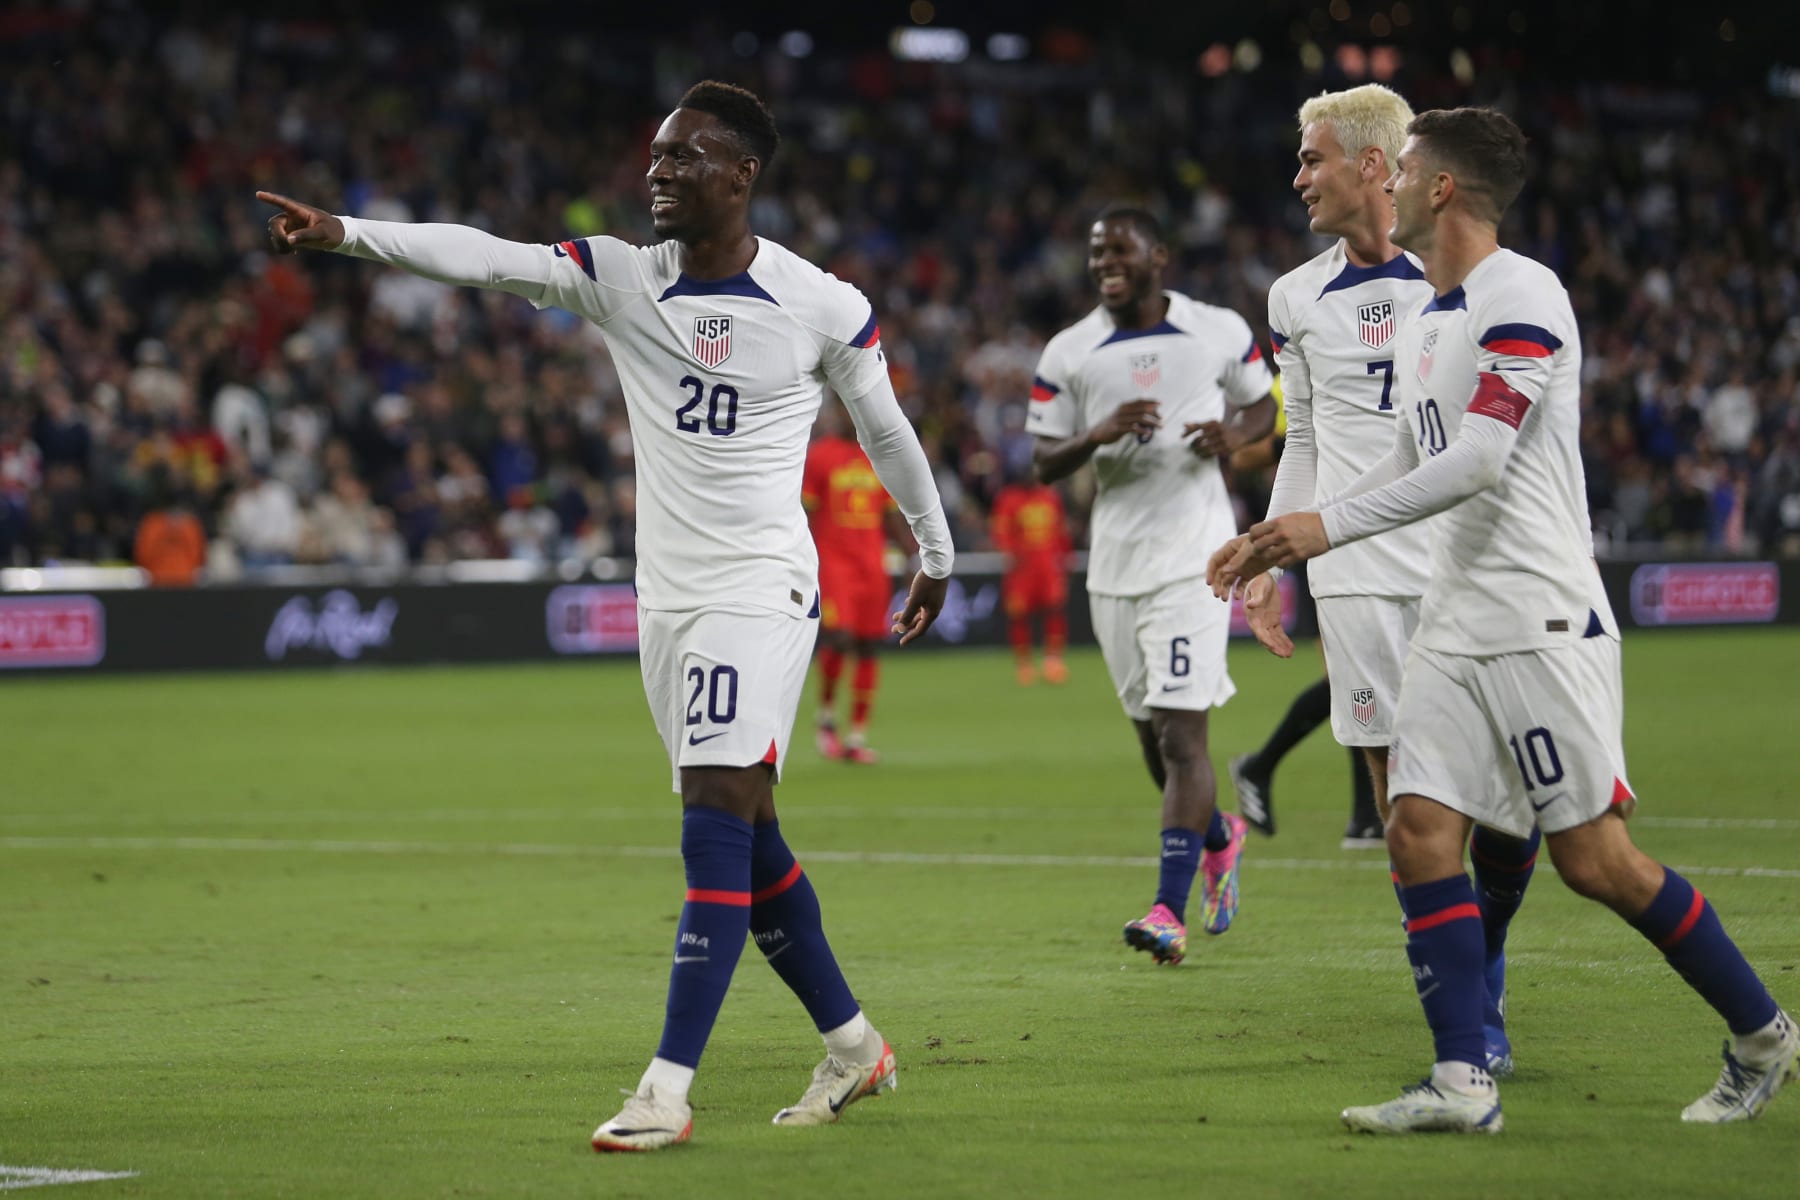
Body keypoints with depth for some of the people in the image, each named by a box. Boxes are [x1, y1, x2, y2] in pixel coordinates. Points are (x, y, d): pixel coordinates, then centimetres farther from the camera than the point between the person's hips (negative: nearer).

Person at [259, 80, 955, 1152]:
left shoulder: (823, 306, -6)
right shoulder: (623, 279, 2)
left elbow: (886, 429, 8)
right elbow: (490, 258, -11)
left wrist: (938, 556, 20)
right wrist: (347, 234, -23)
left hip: (763, 589, -5)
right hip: (667, 597, 5)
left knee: (716, 825, -16)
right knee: (749, 841, 12)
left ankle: (667, 1092, -18)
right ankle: (853, 1045, 27)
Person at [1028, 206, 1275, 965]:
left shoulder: (1219, 333, 1)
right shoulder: (1069, 353, 4)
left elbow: (1261, 405, 16)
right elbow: (1045, 463, 5)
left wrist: (1234, 434, -7)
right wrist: (1100, 435, -14)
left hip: (1192, 553, -3)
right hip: (1114, 559, 4)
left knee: (1180, 733, -13)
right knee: (1153, 735, 11)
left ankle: (1170, 911, -15)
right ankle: (1219, 837, 40)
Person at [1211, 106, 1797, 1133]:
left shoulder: (1524, 298, -13)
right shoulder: (1427, 319, 16)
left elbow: (1478, 459, -21)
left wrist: (1331, 525, -22)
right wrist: (1283, 540, 20)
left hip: (1544, 618, -9)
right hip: (1457, 620, 9)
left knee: (1596, 858, -7)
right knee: (1421, 834, -4)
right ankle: (1462, 1080, -5)